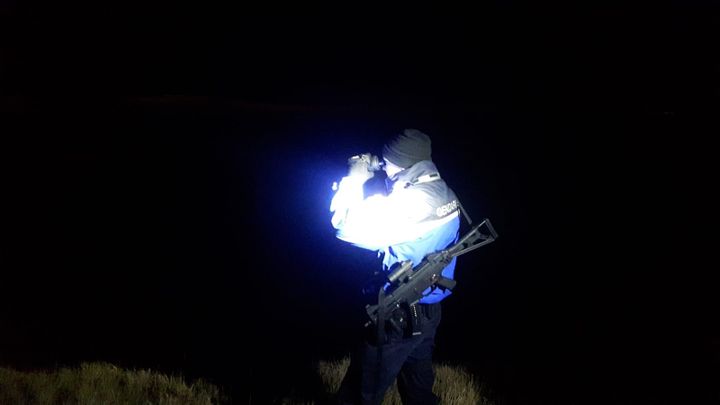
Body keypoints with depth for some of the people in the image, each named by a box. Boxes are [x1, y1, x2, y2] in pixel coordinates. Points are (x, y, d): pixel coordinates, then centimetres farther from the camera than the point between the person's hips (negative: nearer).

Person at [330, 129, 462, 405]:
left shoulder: (413, 203, -26)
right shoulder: (442, 194, 2)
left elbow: (349, 228, -27)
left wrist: (355, 180, -14)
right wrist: (364, 184, 7)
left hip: (399, 317, -9)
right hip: (428, 313, 9)